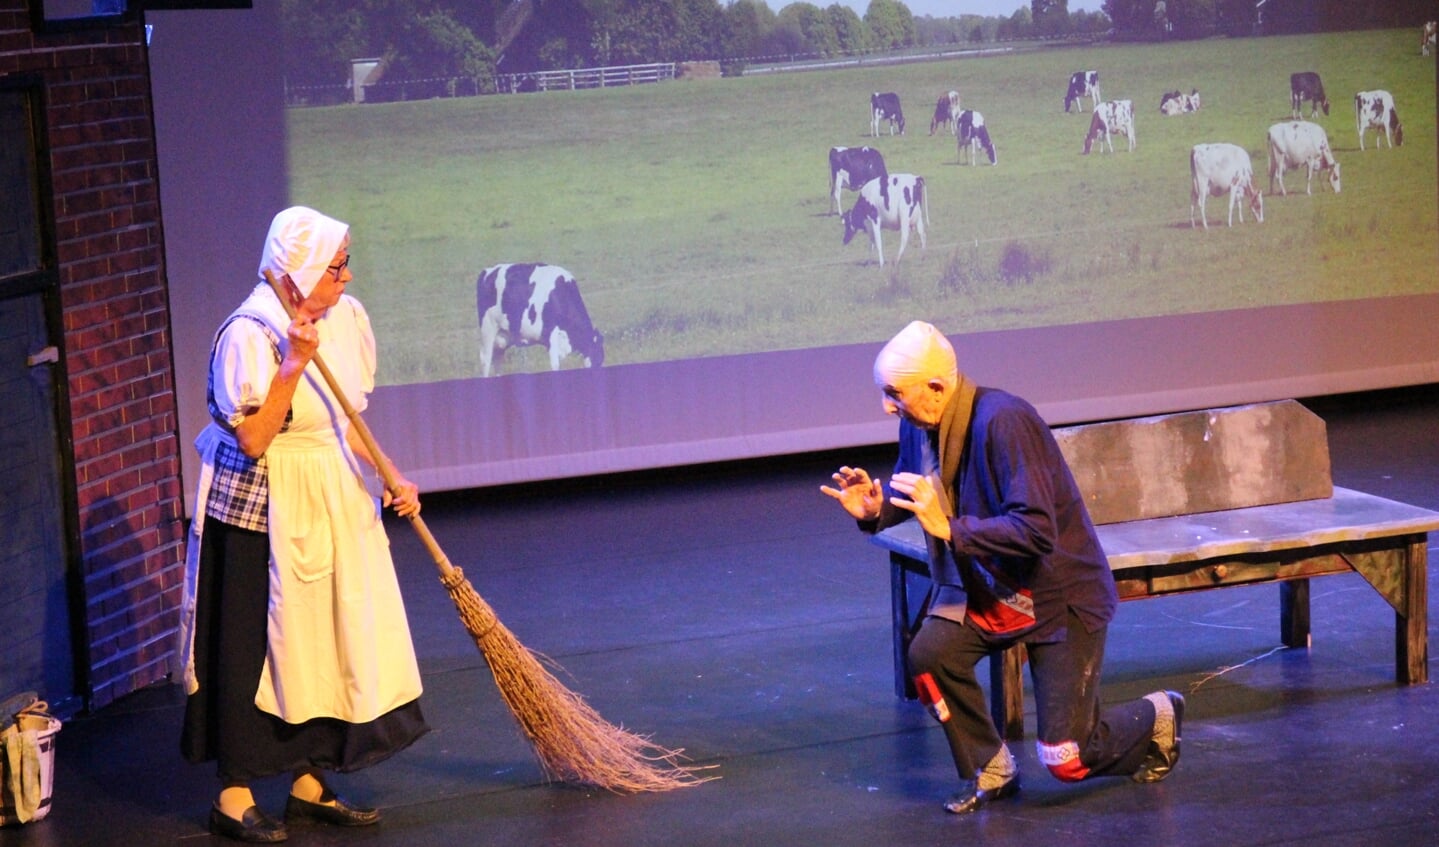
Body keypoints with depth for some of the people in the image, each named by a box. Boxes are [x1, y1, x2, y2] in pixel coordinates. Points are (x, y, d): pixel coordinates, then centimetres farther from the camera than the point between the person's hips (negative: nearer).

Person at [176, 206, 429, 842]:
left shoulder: (347, 318, 4)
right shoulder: (250, 335, -18)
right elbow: (252, 440, -23)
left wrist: (391, 478, 2)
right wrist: (294, 364, -28)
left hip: (335, 503, 7)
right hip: (263, 513, -7)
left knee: (330, 641, 10)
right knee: (257, 645, -1)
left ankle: (309, 784, 22)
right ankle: (234, 796, 9)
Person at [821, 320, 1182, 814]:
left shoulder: (1003, 422, -29)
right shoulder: (917, 426, -6)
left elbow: (1036, 531, -31)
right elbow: (909, 492, 14)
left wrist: (950, 528, -36)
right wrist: (874, 510, -8)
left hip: (1060, 596, -7)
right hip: (987, 588, 7)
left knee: (1067, 760, -7)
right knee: (929, 655, -23)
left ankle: (1155, 718, 26)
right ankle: (989, 771, 2)